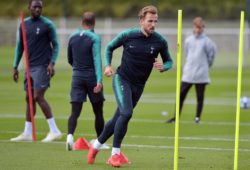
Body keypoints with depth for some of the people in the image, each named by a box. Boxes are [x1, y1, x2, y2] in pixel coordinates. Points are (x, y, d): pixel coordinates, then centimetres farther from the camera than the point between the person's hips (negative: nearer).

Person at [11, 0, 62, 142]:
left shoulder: (47, 25, -6)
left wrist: (52, 63, -17)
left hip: (42, 66, -6)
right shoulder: (24, 24, 11)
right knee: (29, 98, 8)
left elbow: (55, 45, -5)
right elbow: (20, 46, 17)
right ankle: (28, 133, 14)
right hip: (30, 66, 6)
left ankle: (54, 131, -11)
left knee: (38, 97, -14)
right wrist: (15, 67, 14)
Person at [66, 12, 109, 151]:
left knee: (75, 111, -4)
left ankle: (70, 135, -29)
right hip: (92, 77, -3)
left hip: (77, 76, 3)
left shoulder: (73, 37, 7)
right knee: (98, 112, 11)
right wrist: (99, 80, -25)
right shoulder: (94, 38, -8)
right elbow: (97, 59, -19)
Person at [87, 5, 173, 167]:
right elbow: (109, 48, 6)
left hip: (138, 86, 4)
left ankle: (96, 146, 30)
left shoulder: (160, 41, -7)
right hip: (122, 79, -4)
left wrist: (163, 67, -17)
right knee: (126, 113, -23)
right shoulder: (128, 35, -10)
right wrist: (108, 65, -8)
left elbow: (169, 61, 6)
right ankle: (115, 153, -12)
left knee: (118, 118, 10)